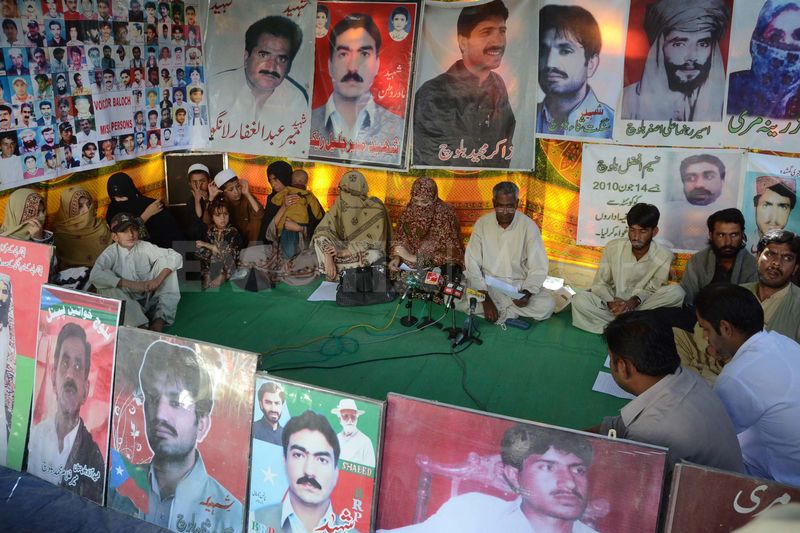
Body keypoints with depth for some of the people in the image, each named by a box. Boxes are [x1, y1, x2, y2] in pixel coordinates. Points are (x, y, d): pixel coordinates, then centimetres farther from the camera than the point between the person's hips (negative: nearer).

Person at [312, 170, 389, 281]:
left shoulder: (376, 210, -22)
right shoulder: (341, 203, -13)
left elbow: (374, 243, -21)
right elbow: (323, 230, -18)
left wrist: (346, 252, -30)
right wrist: (328, 259, -33)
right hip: (345, 246, 3)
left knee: (375, 256, -37)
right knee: (320, 239, -21)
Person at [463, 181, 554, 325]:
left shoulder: (529, 226, -8)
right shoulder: (482, 223, -6)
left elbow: (538, 268, -7)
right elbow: (472, 264, -9)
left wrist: (527, 292, -28)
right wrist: (485, 298, -22)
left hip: (519, 285, 0)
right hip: (487, 283, 0)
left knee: (547, 305, -27)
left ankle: (500, 311, -12)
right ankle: (510, 311, -18)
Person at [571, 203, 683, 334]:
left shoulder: (664, 257, -12)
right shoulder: (613, 247, -11)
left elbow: (651, 290, -6)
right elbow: (599, 284, -6)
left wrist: (635, 301, -28)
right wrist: (611, 302, -26)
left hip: (641, 304, 0)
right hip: (613, 301, 0)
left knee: (676, 292, -26)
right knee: (579, 300, -27)